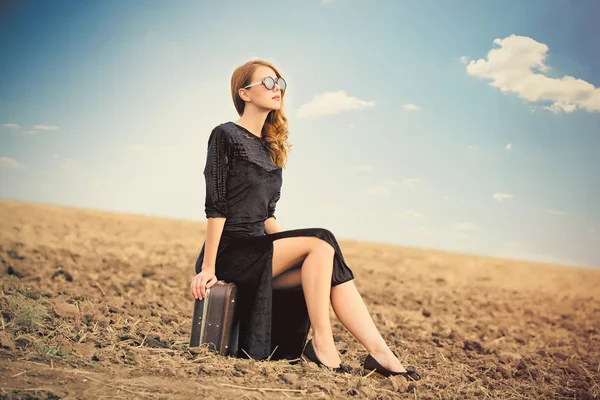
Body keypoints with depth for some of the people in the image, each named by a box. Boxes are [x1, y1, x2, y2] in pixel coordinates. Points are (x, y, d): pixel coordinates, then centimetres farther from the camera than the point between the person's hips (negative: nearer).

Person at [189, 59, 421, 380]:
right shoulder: (226, 136, -4)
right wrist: (208, 268, -15)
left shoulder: (269, 147, 18)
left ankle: (379, 352, -20)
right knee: (320, 242, -23)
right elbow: (216, 206, -11)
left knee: (332, 267, -16)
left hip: (258, 249, 7)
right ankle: (322, 342, -19)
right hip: (231, 252, -6)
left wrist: (290, 248, 7)